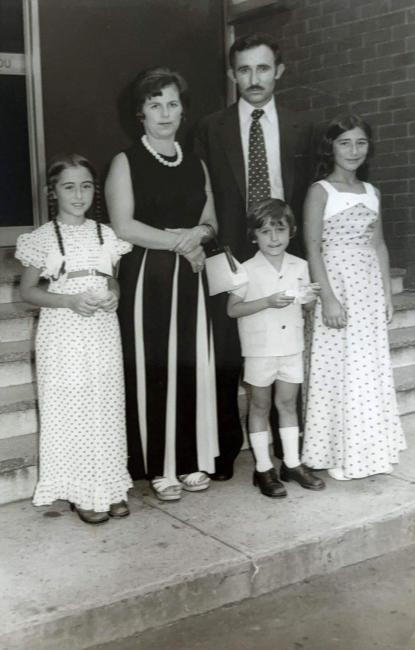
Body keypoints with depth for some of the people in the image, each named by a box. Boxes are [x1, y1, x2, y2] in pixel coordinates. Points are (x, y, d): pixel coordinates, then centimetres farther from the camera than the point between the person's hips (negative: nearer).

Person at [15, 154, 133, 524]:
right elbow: (27, 290, -2)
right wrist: (70, 301, -16)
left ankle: (111, 487, 22)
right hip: (64, 334, -3)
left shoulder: (106, 234, 5)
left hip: (103, 332, 4)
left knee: (107, 407, 9)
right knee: (71, 409, 2)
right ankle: (83, 492, 15)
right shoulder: (43, 239, -5)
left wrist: (114, 296, -7)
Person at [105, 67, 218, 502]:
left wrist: (198, 233, -8)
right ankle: (160, 467, 8)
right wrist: (178, 241, -12)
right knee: (153, 369, -2)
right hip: (147, 280, -4)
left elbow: (211, 222, 15)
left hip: (189, 280, 4)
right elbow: (123, 227, -11)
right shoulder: (126, 162, 0)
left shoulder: (196, 165, 14)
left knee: (192, 366, 4)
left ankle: (192, 461, 16)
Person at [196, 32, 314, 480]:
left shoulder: (298, 130, 9)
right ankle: (225, 448, 16)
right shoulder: (211, 129, 4)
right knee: (226, 358, 3)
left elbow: (302, 196, 9)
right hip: (229, 255, -1)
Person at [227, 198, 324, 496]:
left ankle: (292, 463, 23)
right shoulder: (248, 270, -8)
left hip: (291, 346, 4)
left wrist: (310, 298, -8)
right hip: (260, 349, -4)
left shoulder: (300, 266, 5)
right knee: (260, 405, 6)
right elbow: (232, 309, -10)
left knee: (288, 403, 12)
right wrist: (268, 302, -20)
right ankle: (263, 468, 15)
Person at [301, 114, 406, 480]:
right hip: (337, 284, -5)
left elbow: (379, 245, 14)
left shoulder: (371, 192, 12)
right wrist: (328, 297, -17)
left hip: (370, 289, 6)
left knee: (371, 368, 10)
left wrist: (387, 293, 9)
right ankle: (338, 454, 11)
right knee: (339, 368, -1)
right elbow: (313, 249, -10)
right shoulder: (320, 190, -5)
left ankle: (367, 449, 23)